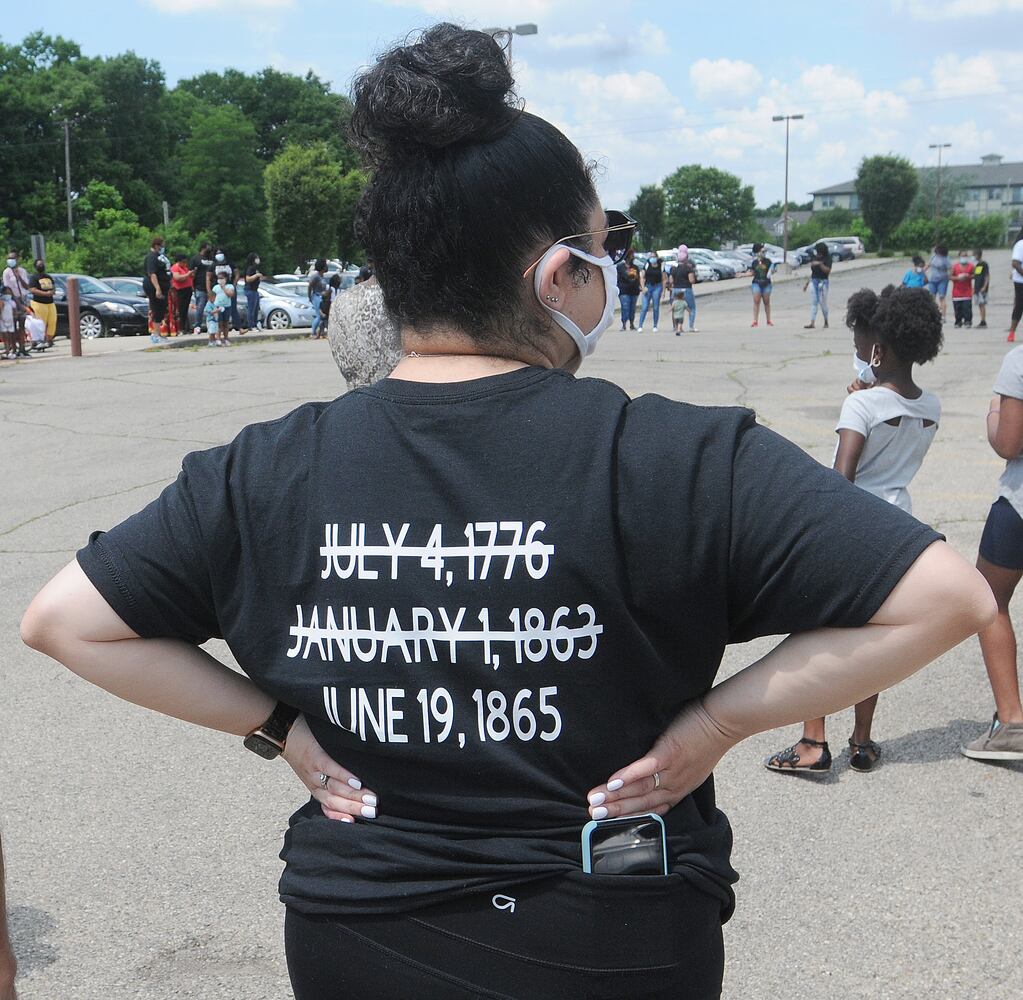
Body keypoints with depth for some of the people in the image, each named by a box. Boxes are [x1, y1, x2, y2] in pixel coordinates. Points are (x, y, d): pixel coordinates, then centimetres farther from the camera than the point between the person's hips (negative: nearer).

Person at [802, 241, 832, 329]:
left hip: (823, 282, -5)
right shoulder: (814, 258, 13)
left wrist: (820, 264, -25)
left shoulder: (827, 258, -4)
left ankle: (826, 322, 15)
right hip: (814, 281, 5)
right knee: (813, 302, -1)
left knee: (823, 302, -3)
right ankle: (812, 323, -6)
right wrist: (806, 282, 17)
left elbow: (827, 270, -16)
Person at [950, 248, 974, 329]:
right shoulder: (954, 266, 4)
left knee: (967, 308, -9)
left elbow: (974, 275, 7)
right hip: (957, 291, 1)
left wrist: (968, 276, -13)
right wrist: (957, 277, -14)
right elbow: (950, 277, 3)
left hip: (967, 292, -1)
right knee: (957, 308, 2)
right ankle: (958, 322, 13)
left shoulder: (971, 266, 4)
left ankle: (968, 322, -2)